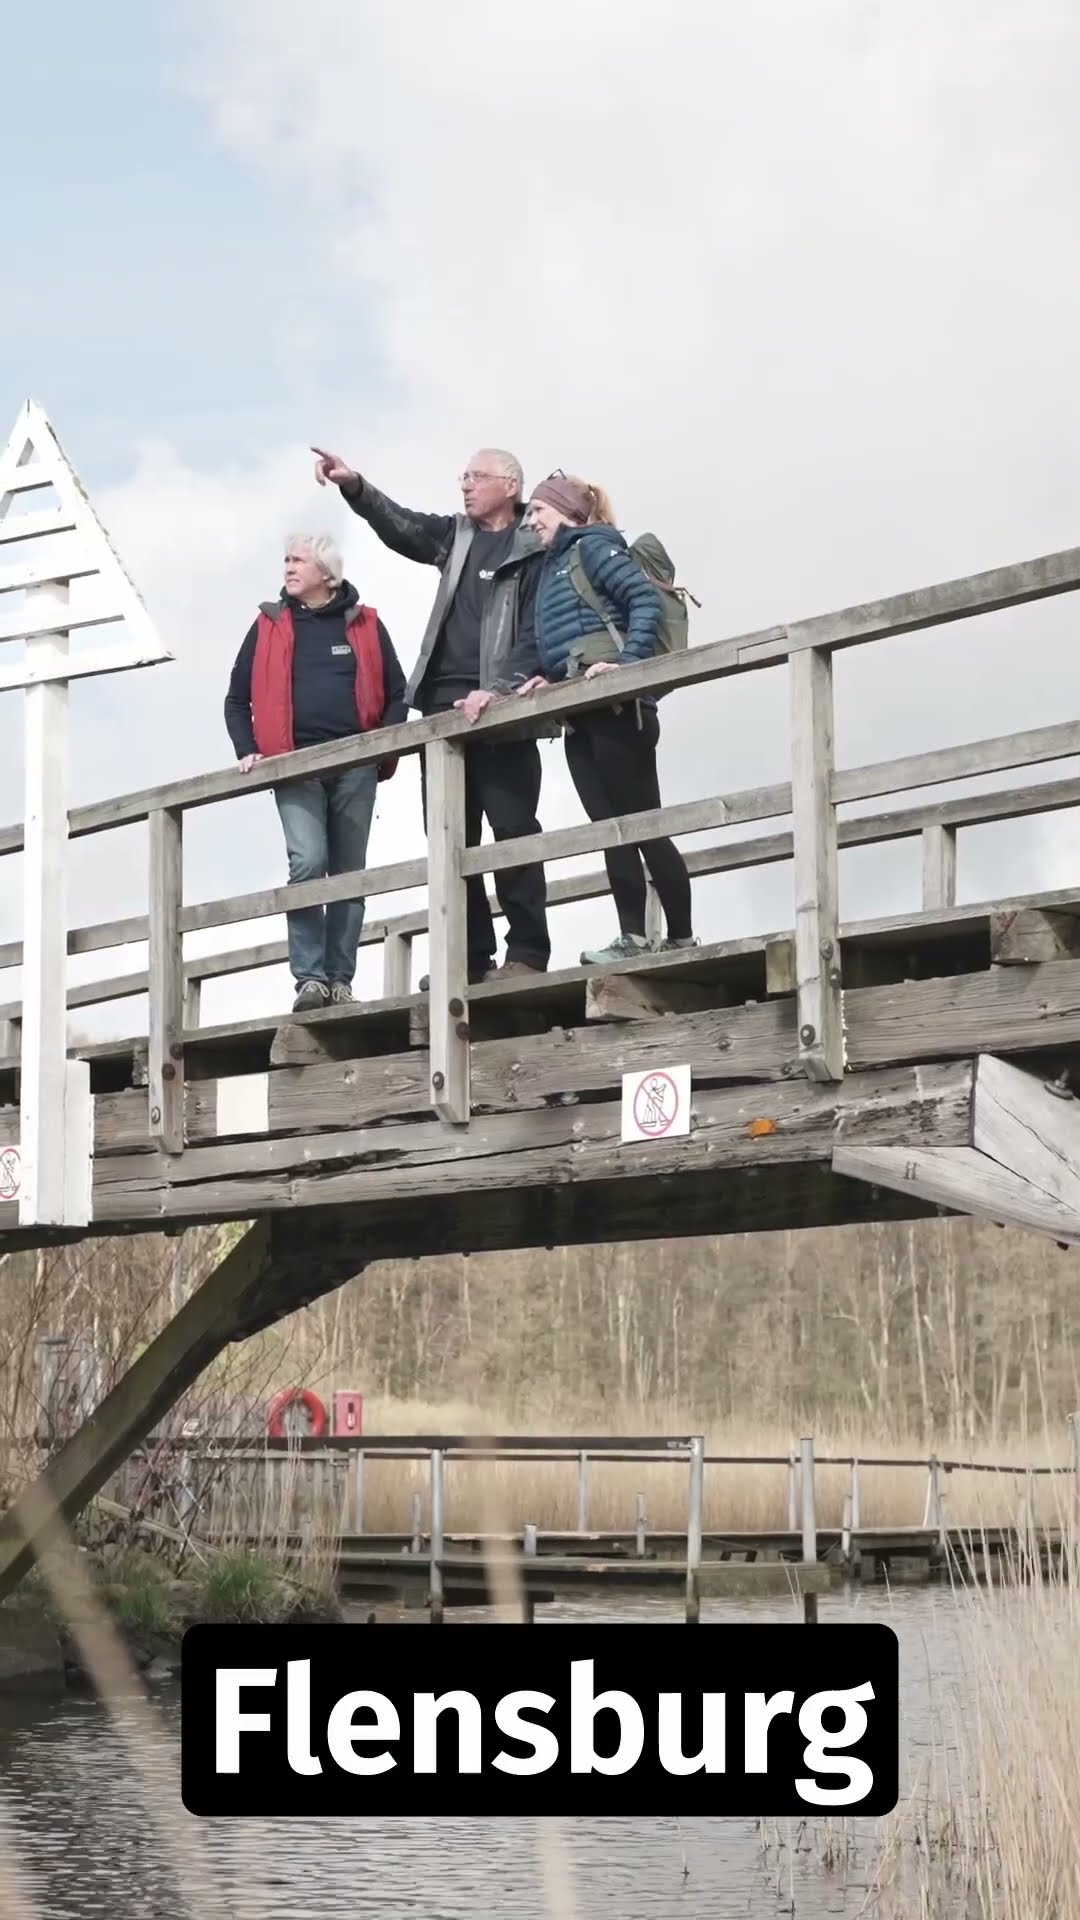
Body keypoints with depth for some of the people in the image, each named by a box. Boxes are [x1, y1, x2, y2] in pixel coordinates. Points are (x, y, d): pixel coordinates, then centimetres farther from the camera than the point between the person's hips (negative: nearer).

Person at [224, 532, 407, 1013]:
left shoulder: (364, 625, 10)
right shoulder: (269, 626, 11)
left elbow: (397, 693, 12)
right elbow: (237, 699, 14)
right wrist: (248, 752, 1)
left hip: (354, 765, 1)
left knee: (349, 872, 3)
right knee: (307, 862, -17)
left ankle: (339, 978, 9)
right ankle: (309, 977, -14)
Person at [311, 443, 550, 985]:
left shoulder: (533, 549, -1)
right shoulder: (457, 535, 20)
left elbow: (536, 632, -9)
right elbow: (401, 526, 9)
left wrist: (498, 690, -20)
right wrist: (354, 487, -7)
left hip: (498, 707, -7)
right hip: (444, 703, 7)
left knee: (513, 828, -7)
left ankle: (528, 951, -5)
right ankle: (470, 956, 6)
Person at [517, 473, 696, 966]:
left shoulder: (593, 546, 0)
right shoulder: (553, 566, 25)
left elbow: (646, 600, -13)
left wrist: (628, 662, -23)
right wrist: (547, 679, 6)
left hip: (614, 703, -9)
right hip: (580, 712, 9)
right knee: (612, 829, 2)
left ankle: (681, 937, -6)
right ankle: (632, 937, -1)